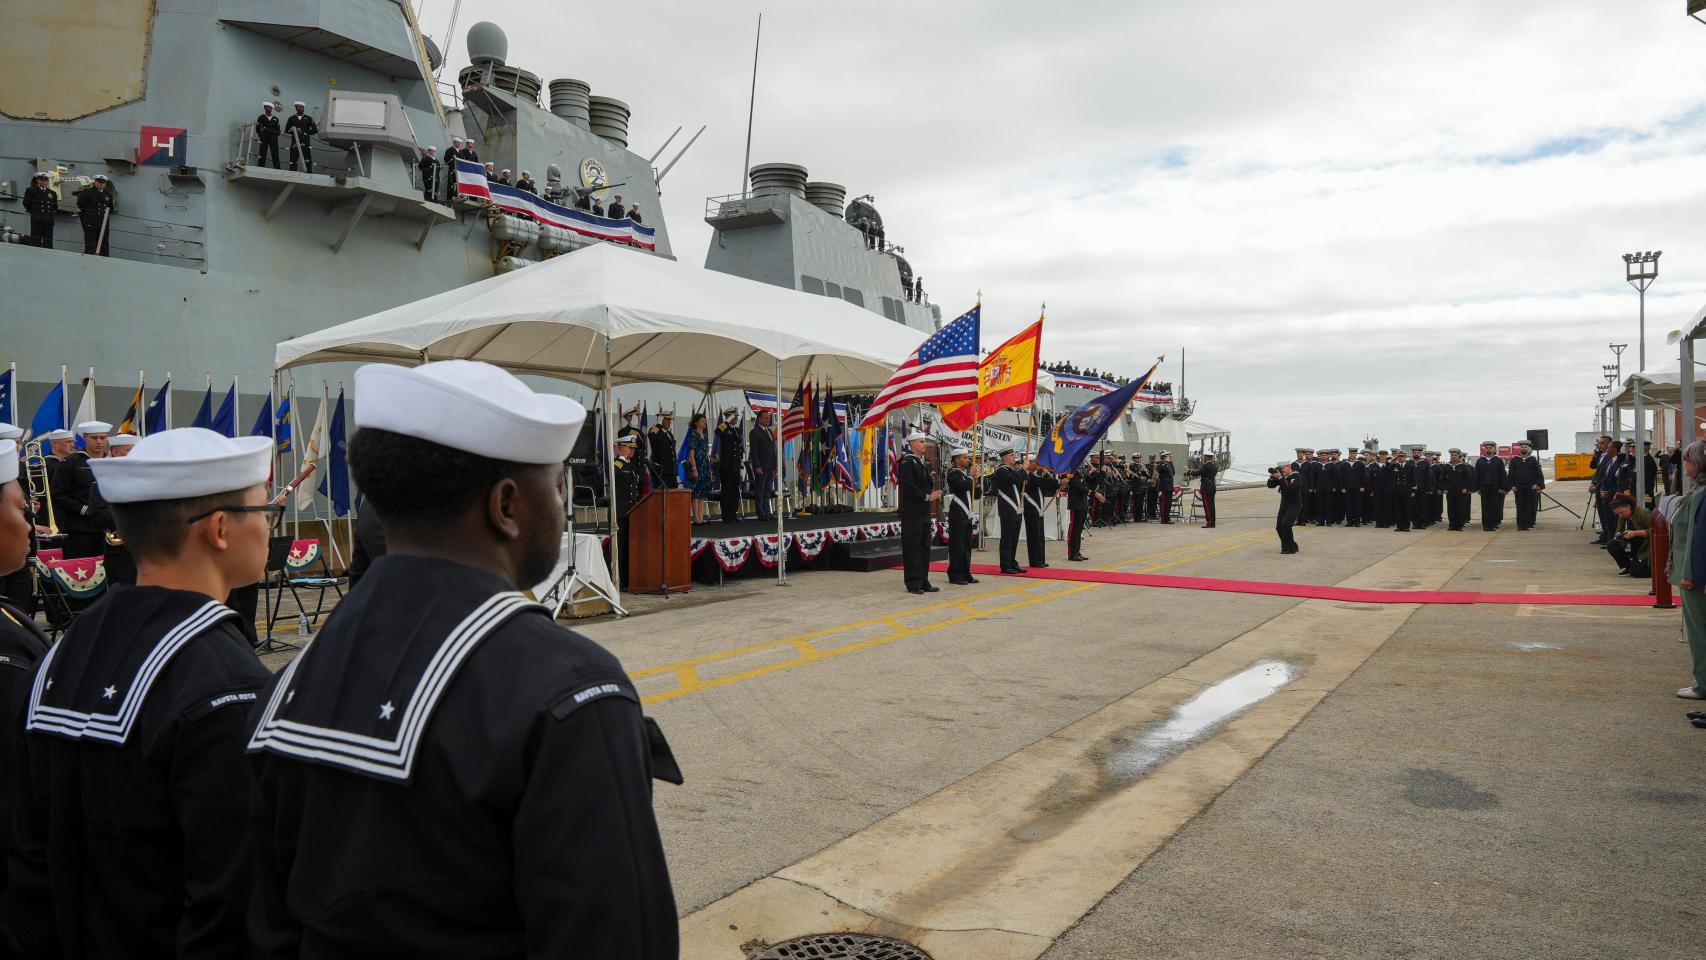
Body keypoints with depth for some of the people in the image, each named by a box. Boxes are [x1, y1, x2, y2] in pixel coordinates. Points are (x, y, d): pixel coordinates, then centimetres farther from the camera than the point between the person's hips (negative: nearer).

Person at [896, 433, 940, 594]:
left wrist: (933, 493, 4)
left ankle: (923, 581, 18)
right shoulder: (907, 462, -12)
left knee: (924, 547, 11)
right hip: (911, 512, -9)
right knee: (912, 548, -3)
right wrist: (927, 497, -18)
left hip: (924, 511, 9)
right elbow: (908, 487, -20)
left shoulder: (923, 462, 16)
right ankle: (913, 584, 1)